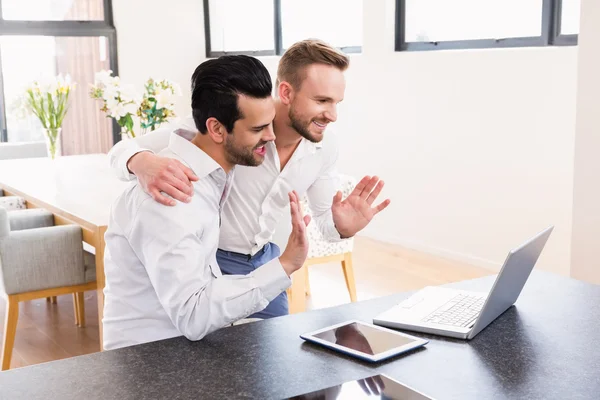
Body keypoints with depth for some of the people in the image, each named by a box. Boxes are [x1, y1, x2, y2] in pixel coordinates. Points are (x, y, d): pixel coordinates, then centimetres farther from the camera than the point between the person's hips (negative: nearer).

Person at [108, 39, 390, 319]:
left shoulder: (325, 147, -12)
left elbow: (323, 217, 3)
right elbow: (124, 150, -25)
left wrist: (343, 228, -22)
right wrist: (144, 163, -51)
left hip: (263, 259, 5)